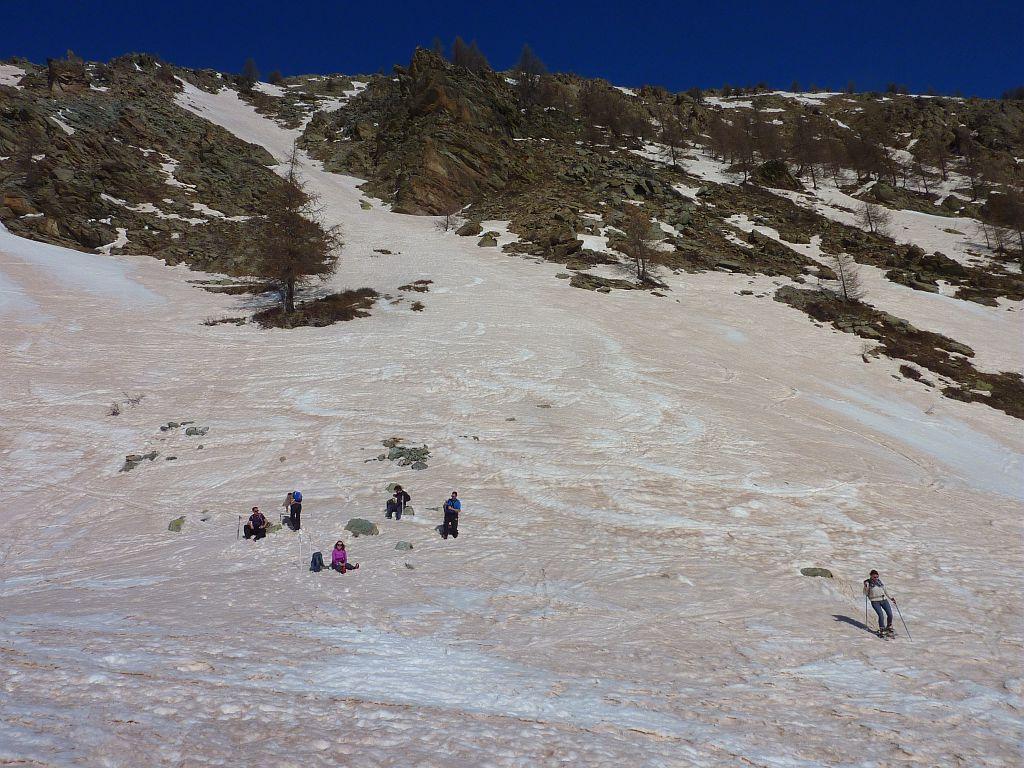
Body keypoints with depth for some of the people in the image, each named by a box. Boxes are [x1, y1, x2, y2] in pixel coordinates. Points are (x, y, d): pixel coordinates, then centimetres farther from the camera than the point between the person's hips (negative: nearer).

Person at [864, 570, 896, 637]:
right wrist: (866, 587, -21)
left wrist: (891, 597, 16)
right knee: (881, 615, -19)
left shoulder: (880, 581, 8)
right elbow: (865, 593, -4)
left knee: (890, 614, -6)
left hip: (884, 600, 4)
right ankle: (882, 630, -4)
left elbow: (885, 591, 19)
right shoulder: (868, 583, -4)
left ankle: (889, 627, 21)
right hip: (875, 601, -4)